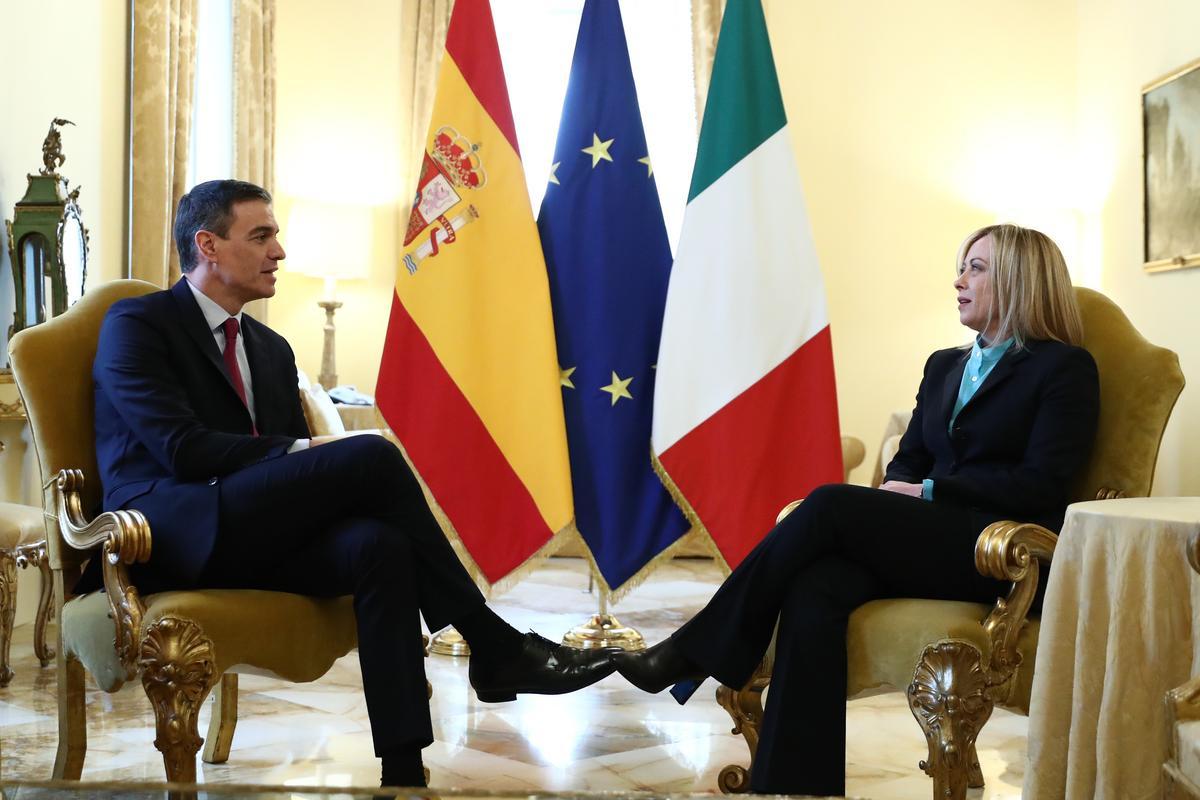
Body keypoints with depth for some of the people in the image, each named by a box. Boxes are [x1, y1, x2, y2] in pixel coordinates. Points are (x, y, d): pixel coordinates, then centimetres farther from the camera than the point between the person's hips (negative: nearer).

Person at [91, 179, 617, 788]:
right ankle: (493, 645, -17)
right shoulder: (135, 324, 1)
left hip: (253, 536, 6)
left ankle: (403, 770, -31)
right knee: (372, 456, -25)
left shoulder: (271, 348, 23)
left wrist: (327, 472, -7)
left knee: (379, 545, -28)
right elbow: (181, 448, -13)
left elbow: (292, 456, 16)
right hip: (176, 530, -6)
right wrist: (301, 454, -16)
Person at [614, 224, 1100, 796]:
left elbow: (1043, 485, -8)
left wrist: (927, 491, -12)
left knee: (830, 505, -27)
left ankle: (693, 653, -18)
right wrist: (897, 492, -4)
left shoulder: (1064, 368, 3)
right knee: (813, 590, -28)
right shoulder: (944, 366, 24)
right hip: (925, 539, 6)